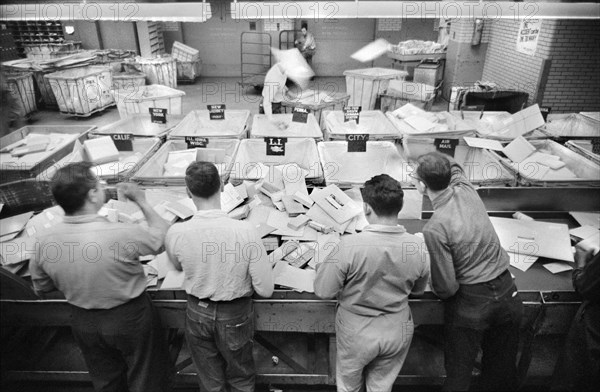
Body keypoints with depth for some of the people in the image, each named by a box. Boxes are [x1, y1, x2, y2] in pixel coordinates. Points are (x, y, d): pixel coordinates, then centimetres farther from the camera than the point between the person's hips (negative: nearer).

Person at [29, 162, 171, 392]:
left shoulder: (44, 242, -16)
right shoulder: (122, 234, -32)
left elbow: (41, 287, 3)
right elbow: (162, 236, -10)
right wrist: (141, 200, 0)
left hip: (84, 323, 5)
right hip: (130, 320, -4)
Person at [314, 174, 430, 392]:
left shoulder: (348, 246, -30)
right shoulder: (418, 247, -17)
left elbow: (324, 292, -18)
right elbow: (418, 290, 1)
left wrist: (323, 265, -2)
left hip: (356, 332, -3)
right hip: (398, 331, 3)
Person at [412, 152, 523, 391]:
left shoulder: (434, 229, -25)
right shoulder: (466, 189, -8)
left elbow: (446, 287, -18)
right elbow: (453, 166, 17)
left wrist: (433, 287, 1)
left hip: (471, 303, -6)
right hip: (507, 292, 6)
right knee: (503, 371, 24)